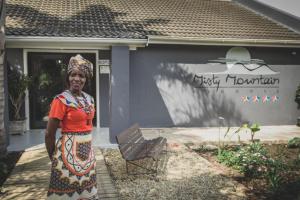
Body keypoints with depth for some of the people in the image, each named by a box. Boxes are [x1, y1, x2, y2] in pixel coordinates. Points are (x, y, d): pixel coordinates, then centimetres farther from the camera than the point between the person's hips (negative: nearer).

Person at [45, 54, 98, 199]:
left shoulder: (89, 99, 6)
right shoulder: (61, 100, -15)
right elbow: (49, 134, -11)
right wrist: (54, 157, 0)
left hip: (87, 151, 7)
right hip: (69, 152, -6)